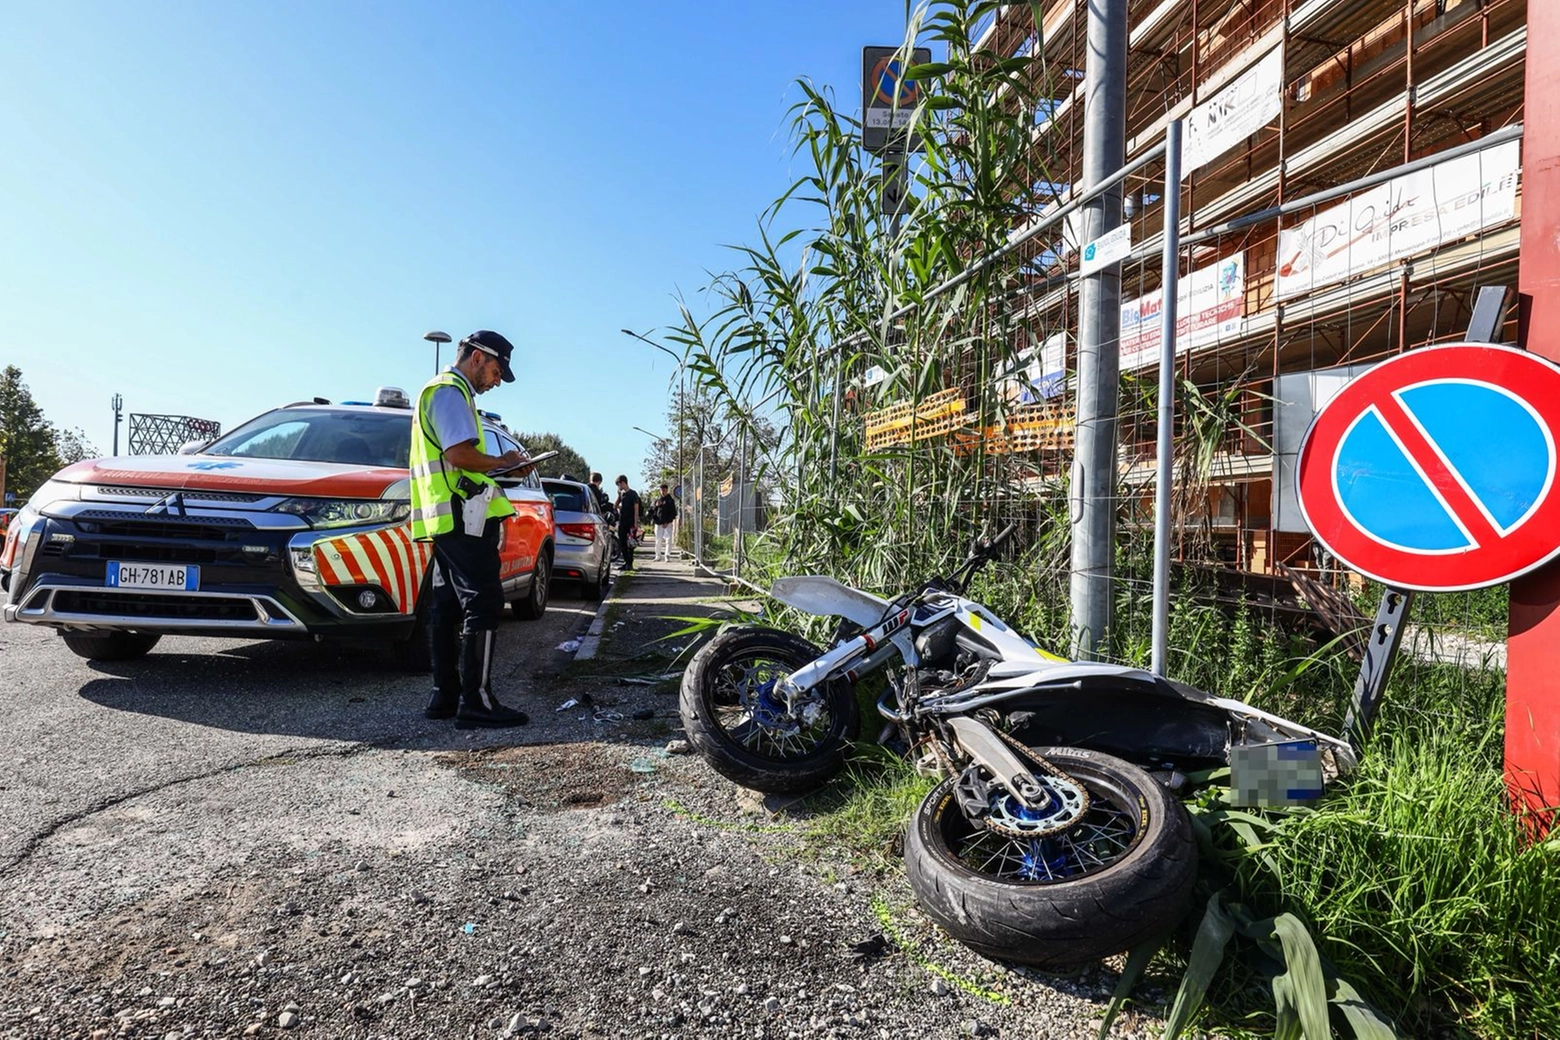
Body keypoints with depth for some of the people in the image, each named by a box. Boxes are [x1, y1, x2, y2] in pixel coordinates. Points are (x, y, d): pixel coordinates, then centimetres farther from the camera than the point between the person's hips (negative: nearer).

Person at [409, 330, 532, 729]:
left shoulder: (438, 391, 25)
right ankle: (475, 701, -10)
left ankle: (445, 696, 16)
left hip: (445, 518, 11)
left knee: (448, 606, 11)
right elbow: (459, 453, -22)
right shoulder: (450, 391, -8)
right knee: (483, 604, -10)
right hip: (462, 516, -11)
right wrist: (502, 462, -7)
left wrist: (495, 466, 15)